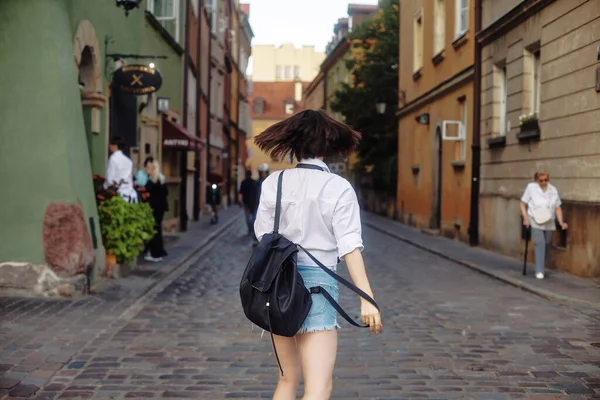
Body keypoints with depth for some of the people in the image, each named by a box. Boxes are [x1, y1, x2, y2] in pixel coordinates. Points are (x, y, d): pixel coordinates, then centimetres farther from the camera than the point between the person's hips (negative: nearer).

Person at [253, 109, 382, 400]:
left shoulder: (274, 183, 3)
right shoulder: (338, 188, -6)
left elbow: (263, 237, 6)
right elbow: (350, 247, -12)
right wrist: (367, 299, -14)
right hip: (316, 281, -5)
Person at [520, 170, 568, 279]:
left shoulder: (553, 190, 5)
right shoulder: (531, 187, -4)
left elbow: (557, 208, 7)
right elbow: (523, 204, 0)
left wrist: (561, 222, -5)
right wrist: (525, 218, -11)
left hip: (549, 222, 4)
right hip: (535, 222, -4)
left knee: (547, 244, 10)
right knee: (540, 243, -18)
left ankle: (542, 268, 28)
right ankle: (539, 271, -17)